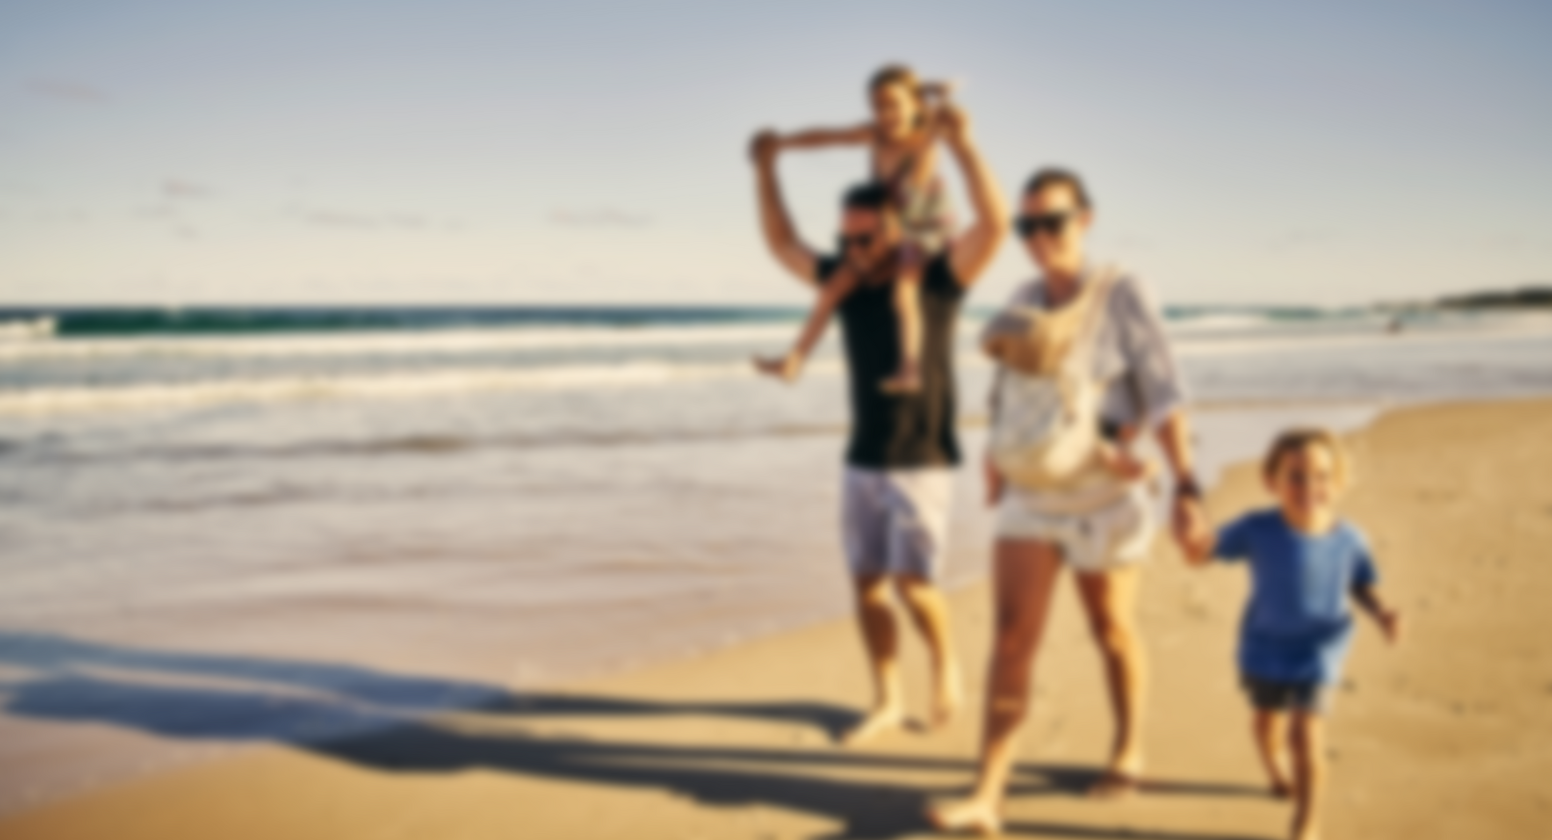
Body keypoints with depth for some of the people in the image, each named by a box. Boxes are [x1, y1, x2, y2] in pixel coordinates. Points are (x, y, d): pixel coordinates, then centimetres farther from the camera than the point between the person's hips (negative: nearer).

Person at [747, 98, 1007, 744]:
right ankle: (887, 702, 16)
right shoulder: (845, 281, 6)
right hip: (863, 462, 5)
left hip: (922, 463, -5)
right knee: (867, 584, 5)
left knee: (912, 583, -8)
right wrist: (766, 170, 9)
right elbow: (782, 245, 17)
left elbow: (993, 223, -22)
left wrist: (962, 146, -28)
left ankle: (945, 664, 20)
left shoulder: (936, 278, -8)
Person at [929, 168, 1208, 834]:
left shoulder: (1121, 295, -12)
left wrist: (1186, 486, -22)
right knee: (1011, 636, -6)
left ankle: (1128, 752, 38)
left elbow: (1164, 395, -16)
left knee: (1112, 630, 14)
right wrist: (995, 464, 19)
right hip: (1030, 496, 4)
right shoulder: (1024, 301, 3)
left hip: (1104, 496, -4)